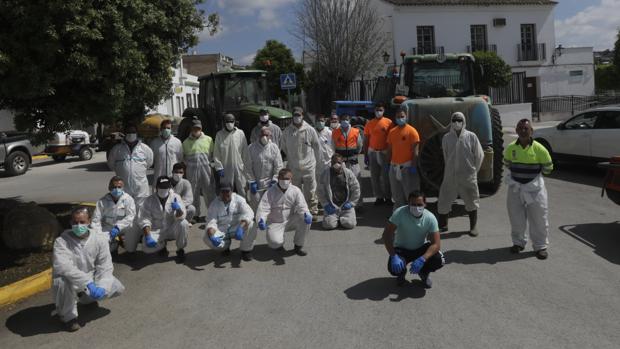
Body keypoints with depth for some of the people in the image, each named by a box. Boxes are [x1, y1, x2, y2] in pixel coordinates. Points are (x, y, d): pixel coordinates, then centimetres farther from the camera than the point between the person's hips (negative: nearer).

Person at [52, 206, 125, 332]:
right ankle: (68, 317, -8)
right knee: (63, 281, -36)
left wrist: (101, 287, -31)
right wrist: (88, 283, -43)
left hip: (92, 280, 4)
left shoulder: (100, 239, -11)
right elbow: (62, 266, -36)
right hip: (71, 282, -3)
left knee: (117, 288, -11)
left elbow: (105, 266, -12)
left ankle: (87, 298, 20)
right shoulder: (61, 241, -21)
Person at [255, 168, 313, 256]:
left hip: (290, 221, 2)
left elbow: (301, 206, -15)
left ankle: (298, 246, -4)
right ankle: (279, 245, 14)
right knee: (275, 242, -30)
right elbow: (263, 209, -19)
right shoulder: (270, 192, -11)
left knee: (305, 220, -26)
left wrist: (306, 215, -40)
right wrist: (261, 221, -42)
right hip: (275, 223, -2)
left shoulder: (296, 191, -6)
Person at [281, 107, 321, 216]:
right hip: (293, 167, 2)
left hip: (309, 166, -2)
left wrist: (313, 160, 9)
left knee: (310, 190, 4)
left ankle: (313, 208, 18)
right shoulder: (287, 131, -2)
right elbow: (284, 147, 12)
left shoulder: (310, 130, -7)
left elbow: (317, 146, 4)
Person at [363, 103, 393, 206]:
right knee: (374, 177, 6)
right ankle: (379, 197, 16)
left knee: (386, 176, 1)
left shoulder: (389, 122, -4)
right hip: (372, 152, 3)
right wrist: (365, 155, 3)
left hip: (385, 152, -2)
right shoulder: (369, 123, 3)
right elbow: (365, 140, 6)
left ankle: (388, 197, 12)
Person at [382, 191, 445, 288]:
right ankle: (402, 273, 12)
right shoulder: (400, 213, -26)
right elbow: (387, 235, -25)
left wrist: (422, 259, -39)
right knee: (394, 268, -30)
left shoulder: (430, 218, -21)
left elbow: (436, 244, -23)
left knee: (439, 260, -26)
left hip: (421, 248, 2)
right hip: (402, 249, -1)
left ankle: (424, 273, 11)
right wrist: (394, 256, -36)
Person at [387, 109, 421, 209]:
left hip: (407, 166, -5)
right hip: (394, 166, 5)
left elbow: (415, 150, -11)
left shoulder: (412, 131, -8)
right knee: (397, 192, 14)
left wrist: (413, 166, -16)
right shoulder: (392, 132, 8)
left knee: (410, 192, 0)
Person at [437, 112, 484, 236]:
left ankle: (473, 227, 23)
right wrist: (449, 169, 12)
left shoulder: (471, 136, -4)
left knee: (471, 202, 8)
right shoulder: (446, 138, 2)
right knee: (443, 201, 5)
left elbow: (479, 155, 3)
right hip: (450, 176, 2)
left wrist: (473, 170, 5)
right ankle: (442, 225, 22)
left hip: (468, 176, -1)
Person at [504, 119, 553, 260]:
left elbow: (548, 168, 0)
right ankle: (518, 242, 29)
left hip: (534, 187, -2)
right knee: (516, 216, 11)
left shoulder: (539, 148, -13)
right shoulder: (511, 148, -6)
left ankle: (540, 246, 18)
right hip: (515, 186, 3)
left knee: (538, 217, 4)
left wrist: (534, 171, 6)